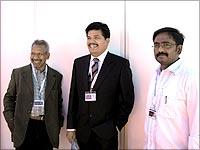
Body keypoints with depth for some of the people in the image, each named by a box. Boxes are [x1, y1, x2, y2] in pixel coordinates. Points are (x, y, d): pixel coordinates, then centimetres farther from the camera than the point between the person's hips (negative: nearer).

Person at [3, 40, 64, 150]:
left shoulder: (56, 76, 6)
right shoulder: (18, 73, 2)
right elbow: (9, 98, 6)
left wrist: (58, 124, 7)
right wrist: (11, 123, -1)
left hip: (47, 128, 1)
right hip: (24, 128, -1)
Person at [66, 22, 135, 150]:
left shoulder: (121, 64, -6)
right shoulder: (79, 63, 6)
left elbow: (127, 99, -3)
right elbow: (73, 96, 6)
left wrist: (117, 125, -4)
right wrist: (71, 127, 5)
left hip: (106, 133, -3)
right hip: (82, 132, 3)